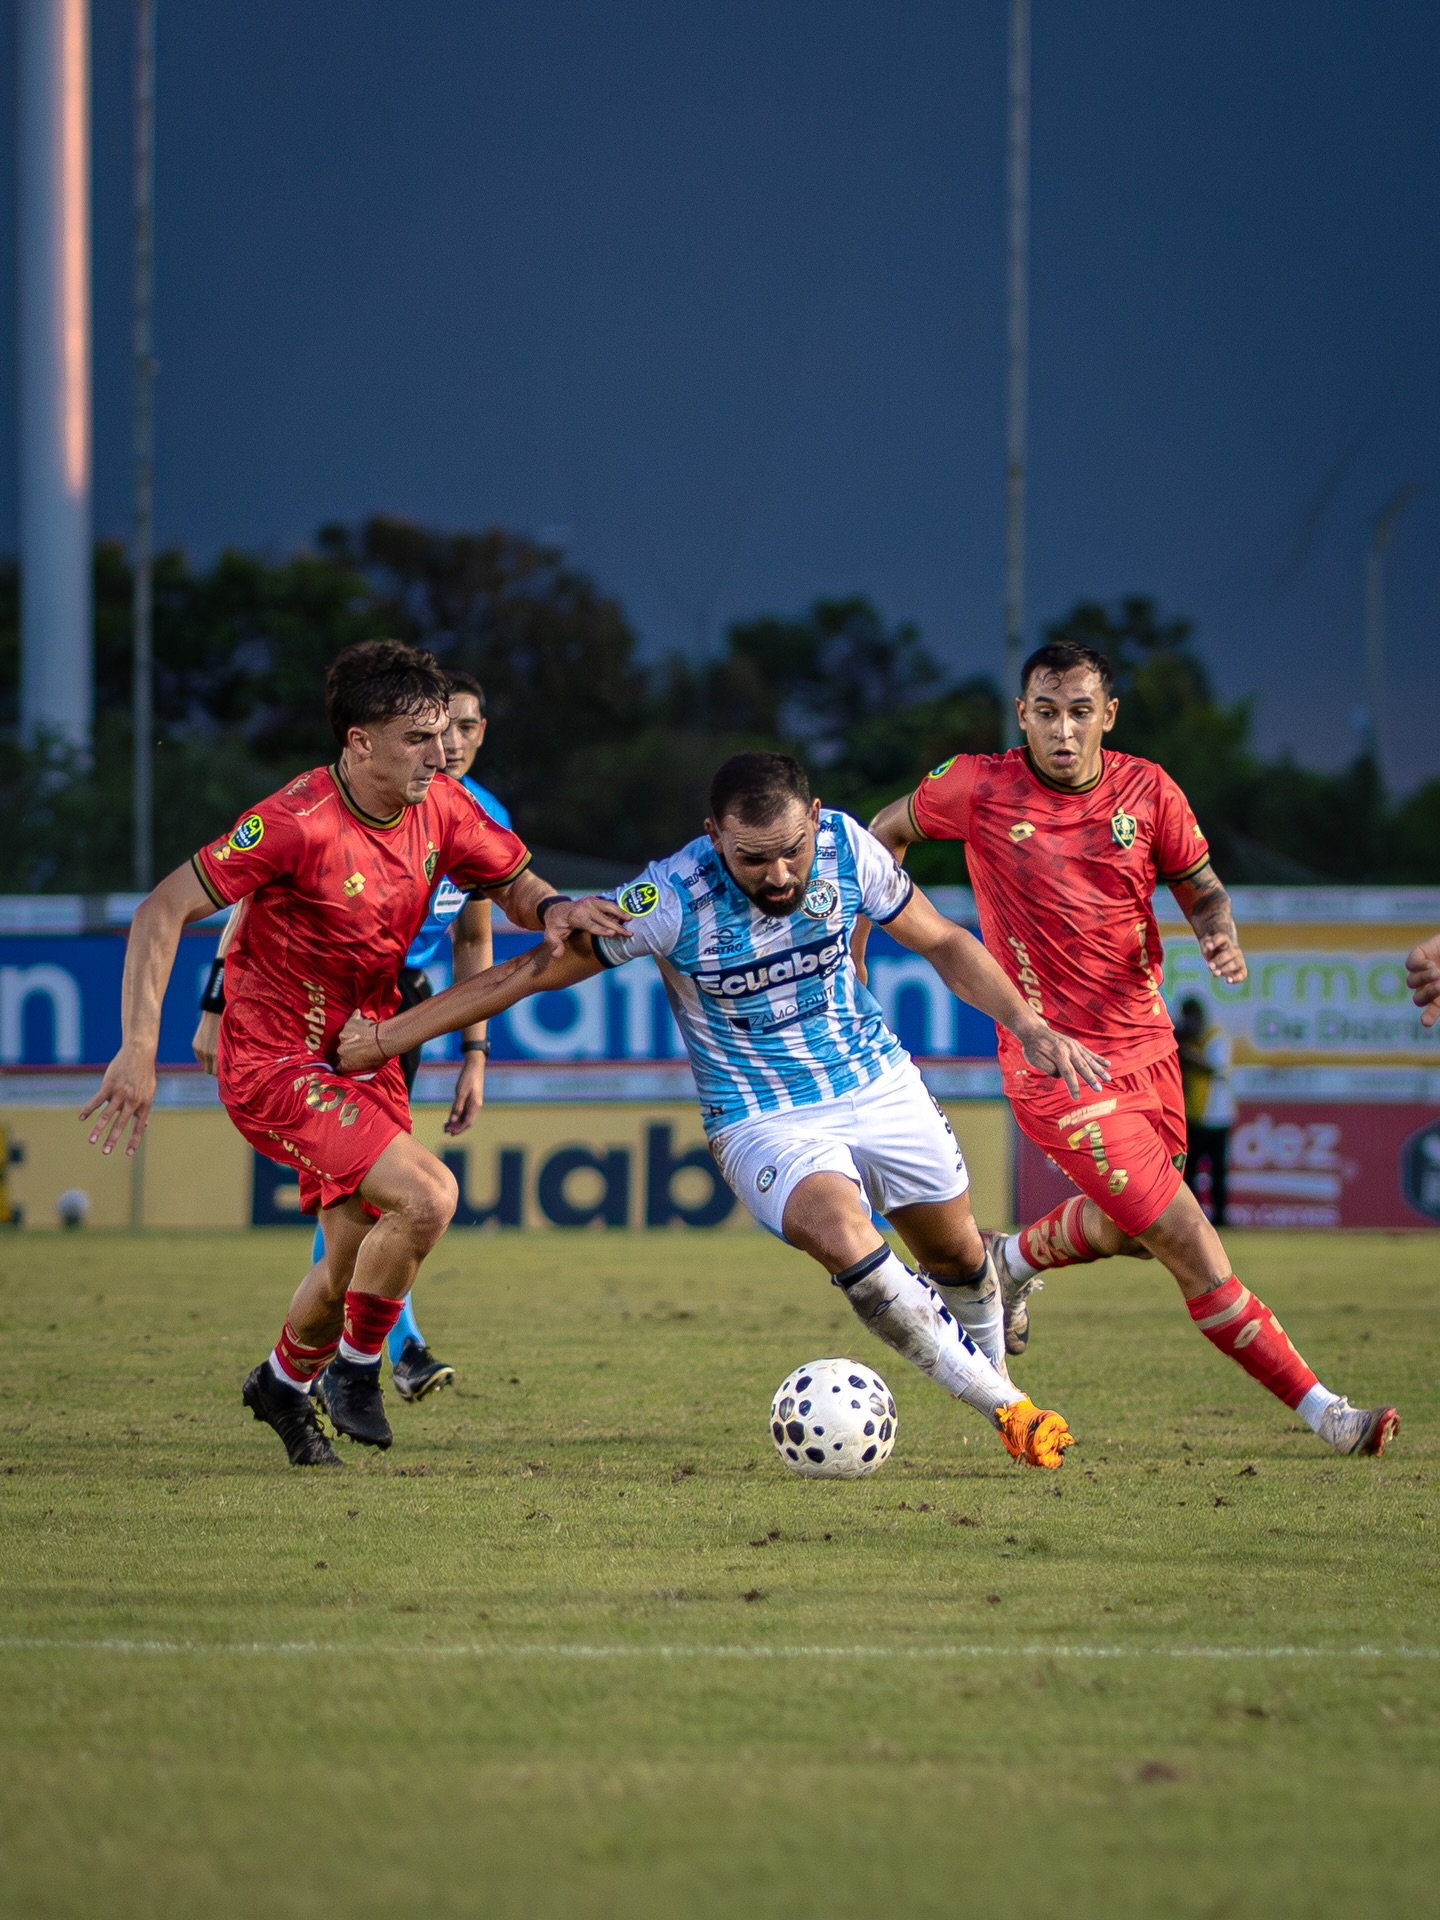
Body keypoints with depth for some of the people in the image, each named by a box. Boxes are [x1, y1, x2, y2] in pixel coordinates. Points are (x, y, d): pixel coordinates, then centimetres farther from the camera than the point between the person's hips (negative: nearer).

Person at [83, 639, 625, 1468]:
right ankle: (356, 1367, 1)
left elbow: (511, 882, 11)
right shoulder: (297, 823, -25)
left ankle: (285, 1383, 37)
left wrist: (552, 908, -15)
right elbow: (163, 911, -23)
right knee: (426, 1194, -23)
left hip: (365, 1052, 7)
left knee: (358, 1259, 8)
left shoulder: (441, 808, -5)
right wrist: (139, 1050, -30)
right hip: (276, 1065, -7)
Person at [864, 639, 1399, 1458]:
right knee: (1190, 1243, -11)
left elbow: (1203, 891, 9)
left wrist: (1224, 939, -14)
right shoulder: (979, 788, -10)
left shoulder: (1147, 790, -2)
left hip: (1147, 1046, 5)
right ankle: (1323, 1411, -7)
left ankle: (1011, 1262, 53)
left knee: (1126, 1225, 23)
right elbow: (888, 831, 9)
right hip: (1058, 1069, -5)